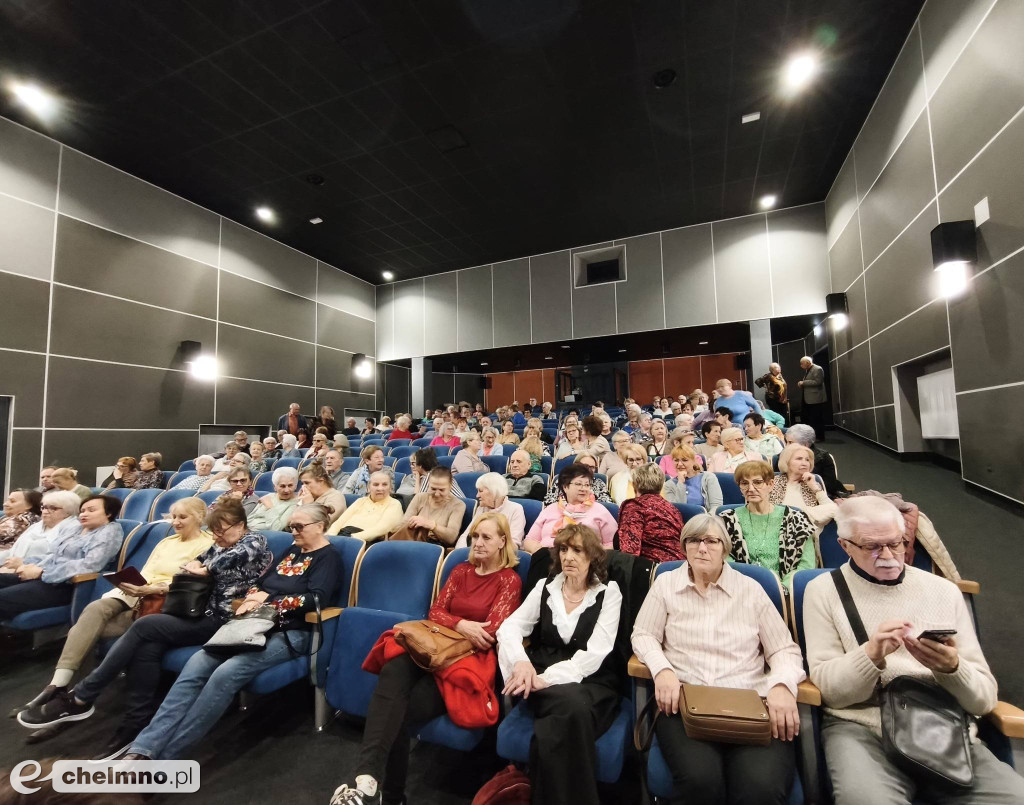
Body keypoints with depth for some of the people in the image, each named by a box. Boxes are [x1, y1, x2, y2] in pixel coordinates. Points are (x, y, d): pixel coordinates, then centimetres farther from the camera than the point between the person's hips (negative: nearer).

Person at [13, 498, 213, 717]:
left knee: (94, 626, -20)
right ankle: (58, 684, -25)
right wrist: (134, 583, -7)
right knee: (95, 608, -22)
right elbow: (146, 572, 15)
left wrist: (150, 590, -22)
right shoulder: (167, 541, 23)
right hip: (139, 592, 6)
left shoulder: (207, 545, -3)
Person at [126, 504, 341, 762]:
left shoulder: (328, 558, -5)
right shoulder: (293, 550, 18)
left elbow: (316, 599, -18)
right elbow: (260, 583, 17)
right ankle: (144, 747, -17)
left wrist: (269, 601, -12)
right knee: (197, 664, -14)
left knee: (226, 674, -27)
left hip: (288, 634, -7)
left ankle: (163, 754, -19)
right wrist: (251, 600, -5)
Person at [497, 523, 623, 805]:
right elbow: (509, 627, 2)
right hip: (543, 677, 2)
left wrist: (549, 678, -25)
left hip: (591, 681, -1)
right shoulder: (545, 587, 9)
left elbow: (594, 654, -12)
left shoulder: (608, 592, 0)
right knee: (571, 705, -34)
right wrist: (521, 661, -21)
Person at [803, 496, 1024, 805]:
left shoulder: (944, 590, 11)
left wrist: (952, 669, -13)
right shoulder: (824, 590, 2)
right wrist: (871, 655, -21)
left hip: (946, 729, 5)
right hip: (861, 729, -4)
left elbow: (985, 698, 9)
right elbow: (827, 688, -3)